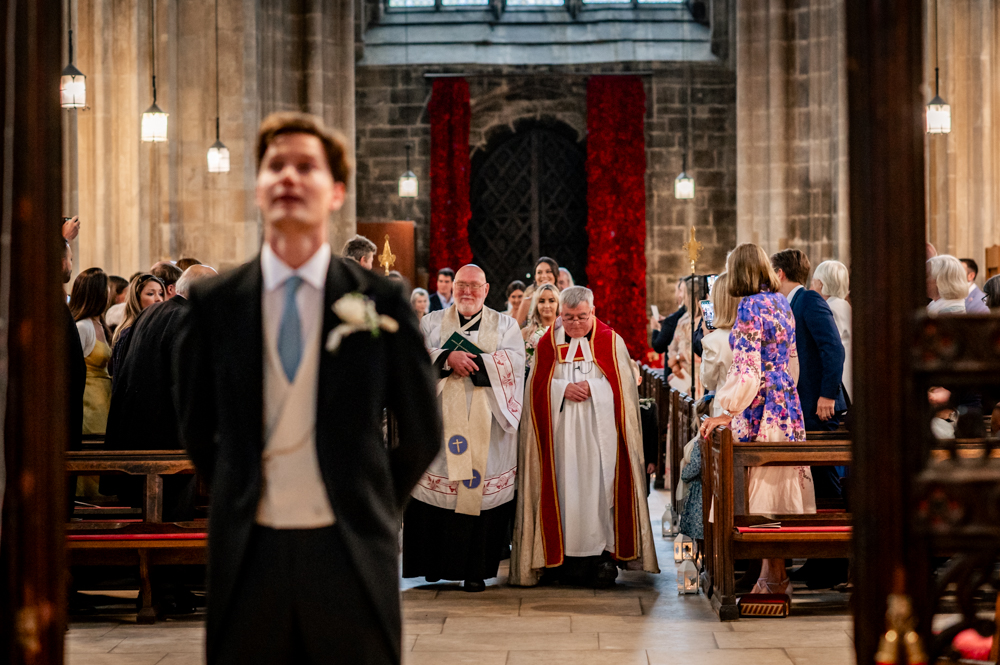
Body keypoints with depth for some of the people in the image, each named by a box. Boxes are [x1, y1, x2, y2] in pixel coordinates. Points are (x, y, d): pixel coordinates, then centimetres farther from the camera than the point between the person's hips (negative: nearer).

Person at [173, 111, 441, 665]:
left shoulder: (380, 300, -1)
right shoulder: (212, 302, 2)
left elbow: (422, 432, 8)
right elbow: (195, 428, 13)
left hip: (350, 556, -1)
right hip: (248, 554, 1)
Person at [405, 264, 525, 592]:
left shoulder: (505, 325, 14)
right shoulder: (432, 322, 16)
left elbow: (513, 362, -4)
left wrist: (470, 360, -11)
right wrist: (447, 357, -17)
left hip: (486, 422, -1)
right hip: (441, 420, 1)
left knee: (481, 489, -5)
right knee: (436, 486, -5)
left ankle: (475, 569, 0)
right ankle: (435, 564, 3)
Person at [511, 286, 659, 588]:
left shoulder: (610, 341, 7)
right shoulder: (548, 343, 11)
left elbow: (621, 384, 1)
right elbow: (537, 386, 6)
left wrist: (590, 388, -12)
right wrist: (563, 389, -11)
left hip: (600, 435, -1)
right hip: (561, 435, 1)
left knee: (600, 488, -7)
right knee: (566, 488, -4)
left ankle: (605, 555, -5)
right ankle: (567, 553, 0)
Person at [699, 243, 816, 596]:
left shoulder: (751, 307, -14)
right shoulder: (782, 302, 11)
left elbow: (747, 371, -20)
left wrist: (726, 413, -18)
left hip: (761, 407, -9)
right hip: (788, 399, 9)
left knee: (765, 488, -3)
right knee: (782, 485, 10)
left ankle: (774, 577, 1)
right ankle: (776, 575, 16)